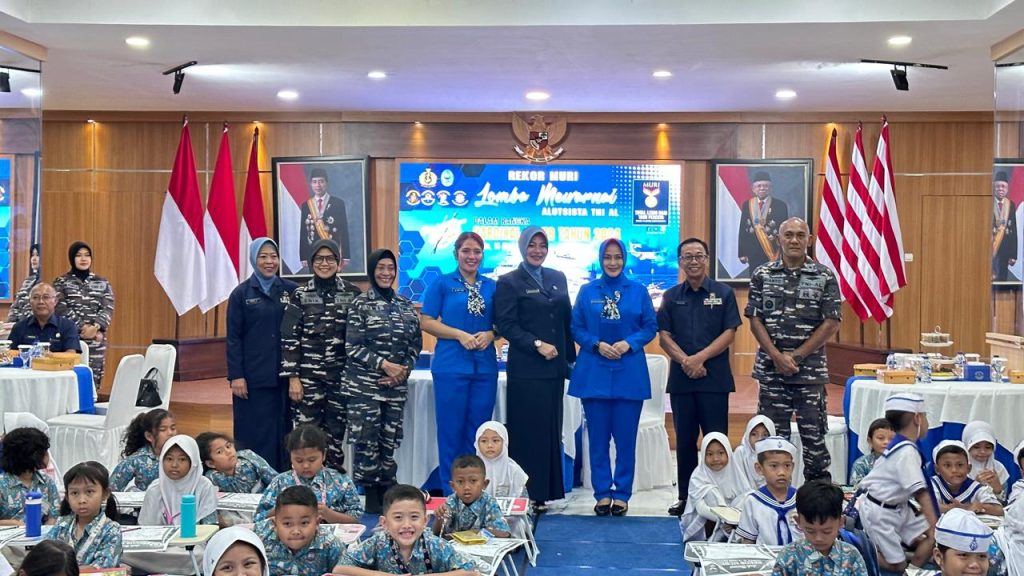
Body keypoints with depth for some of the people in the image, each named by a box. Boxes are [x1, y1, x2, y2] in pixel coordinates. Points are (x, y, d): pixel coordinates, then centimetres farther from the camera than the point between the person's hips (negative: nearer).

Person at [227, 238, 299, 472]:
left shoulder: (291, 290, 6)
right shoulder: (241, 294, 2)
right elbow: (233, 338, 0)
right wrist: (236, 376, -5)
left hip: (284, 375, 2)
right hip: (252, 377, -2)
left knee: (283, 431, 5)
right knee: (254, 434, 0)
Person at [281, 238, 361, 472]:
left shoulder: (353, 293, 3)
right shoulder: (300, 295, 1)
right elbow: (289, 338, 0)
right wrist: (293, 377, -6)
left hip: (341, 375, 1)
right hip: (308, 375, -1)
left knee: (337, 431, 7)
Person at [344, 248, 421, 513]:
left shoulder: (406, 305, 11)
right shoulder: (360, 304, -1)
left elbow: (416, 344, 12)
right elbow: (352, 347, -6)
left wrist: (403, 370, -4)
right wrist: (384, 364, -13)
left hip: (396, 385, 4)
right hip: (364, 384, -4)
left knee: (389, 440, 5)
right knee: (366, 439, -6)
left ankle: (386, 493, 13)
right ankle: (367, 494, 2)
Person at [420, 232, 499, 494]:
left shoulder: (491, 286, 11)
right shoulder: (442, 283, 2)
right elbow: (426, 322, -2)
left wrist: (490, 335, -7)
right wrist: (460, 335, -12)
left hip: (485, 366, 3)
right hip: (451, 366, -3)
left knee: (478, 431, 6)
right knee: (451, 430, 0)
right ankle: (450, 492, 9)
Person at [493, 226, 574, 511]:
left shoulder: (558, 278, 14)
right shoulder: (509, 282, -2)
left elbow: (567, 320, 15)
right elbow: (506, 325, -9)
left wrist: (571, 357, 10)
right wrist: (537, 345, -17)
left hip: (555, 367, 5)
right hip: (526, 369, -5)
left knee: (551, 430, 8)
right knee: (528, 431, -3)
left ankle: (545, 491, 15)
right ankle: (528, 496, 2)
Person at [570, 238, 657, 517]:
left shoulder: (639, 291, 6)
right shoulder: (587, 291, 6)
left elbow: (650, 327, 5)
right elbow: (576, 328, 5)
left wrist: (628, 344, -11)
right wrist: (597, 345, -11)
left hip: (629, 374, 0)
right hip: (594, 373, 0)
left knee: (626, 438, 2)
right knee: (598, 438, 3)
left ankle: (622, 494, 12)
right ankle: (602, 493, 13)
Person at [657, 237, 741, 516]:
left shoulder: (723, 293, 4)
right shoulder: (671, 296, 10)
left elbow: (729, 333, -2)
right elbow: (664, 335, 5)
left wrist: (700, 358, -13)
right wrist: (685, 361, -12)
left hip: (714, 377, -2)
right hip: (681, 378, 2)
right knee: (685, 440, 7)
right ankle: (685, 497, 14)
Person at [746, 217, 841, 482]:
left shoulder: (825, 276, 1)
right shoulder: (762, 275, 5)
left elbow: (831, 323, -4)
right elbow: (755, 320, 2)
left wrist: (796, 356, -9)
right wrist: (777, 357, -10)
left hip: (810, 370, -1)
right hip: (770, 370, 1)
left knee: (814, 435, 4)